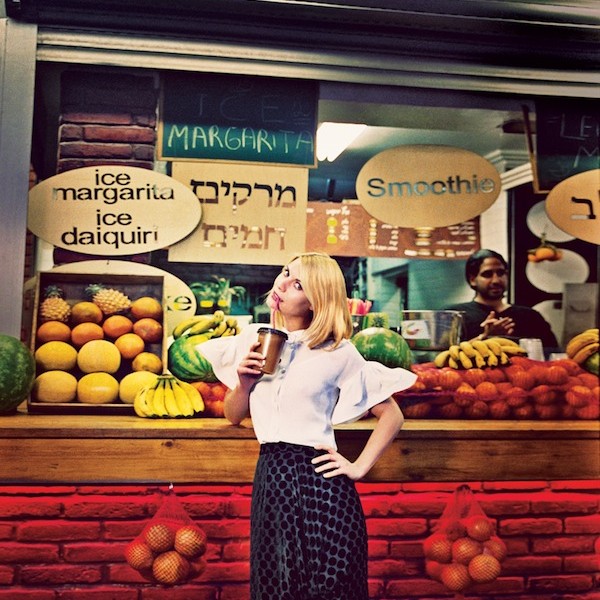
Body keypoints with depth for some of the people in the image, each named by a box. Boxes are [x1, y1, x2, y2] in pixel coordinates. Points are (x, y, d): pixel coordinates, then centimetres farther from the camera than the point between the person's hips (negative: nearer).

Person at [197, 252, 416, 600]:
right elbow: (234, 416, 12)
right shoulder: (254, 338, 6)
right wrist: (244, 382, -6)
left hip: (319, 481, -4)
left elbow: (392, 415, 0)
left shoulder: (338, 352, -6)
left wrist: (359, 467, -5)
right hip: (269, 477, 4)